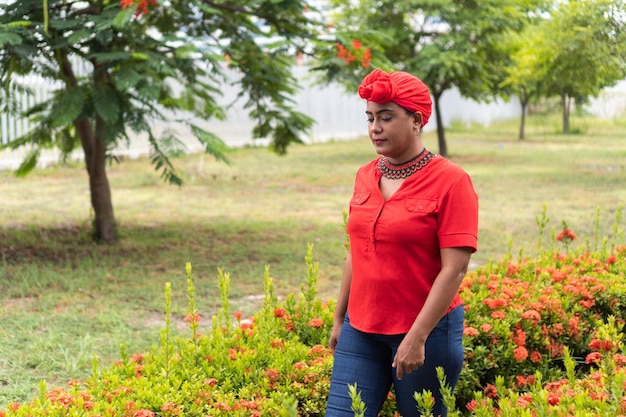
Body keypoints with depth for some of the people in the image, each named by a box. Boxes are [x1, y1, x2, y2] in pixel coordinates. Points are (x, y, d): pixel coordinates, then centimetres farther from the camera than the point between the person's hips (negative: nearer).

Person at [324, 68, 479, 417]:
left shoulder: (451, 181, -11)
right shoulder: (365, 177, 6)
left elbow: (454, 269, -15)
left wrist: (417, 338, -19)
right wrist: (339, 319, 16)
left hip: (427, 330, -5)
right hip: (360, 331, 5)